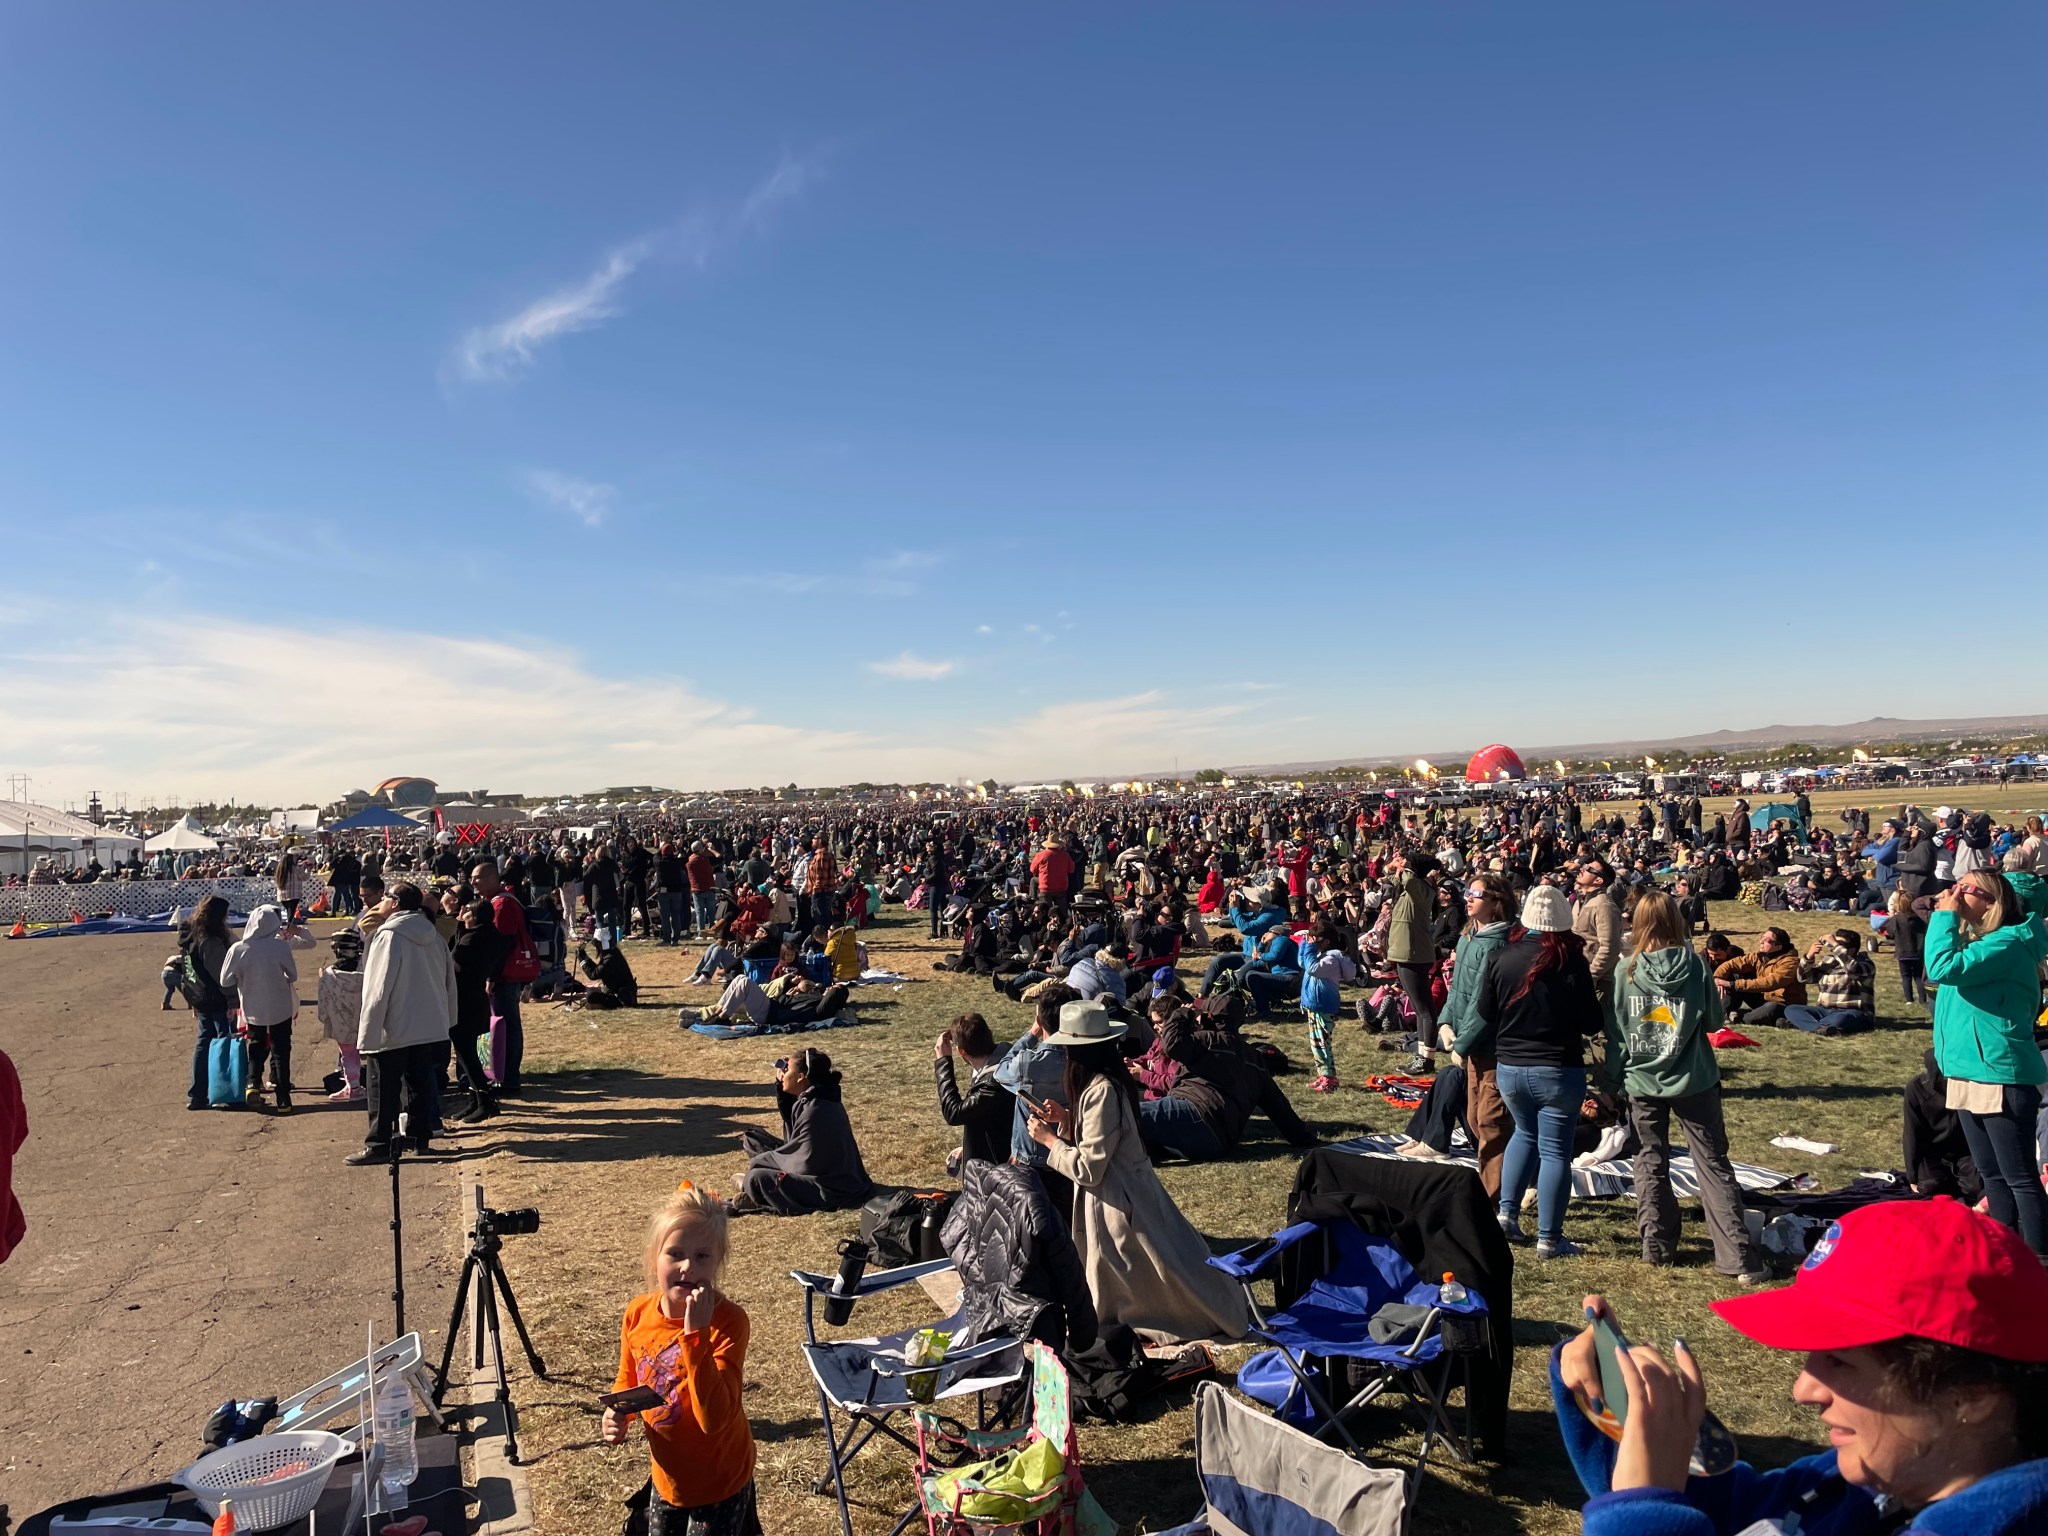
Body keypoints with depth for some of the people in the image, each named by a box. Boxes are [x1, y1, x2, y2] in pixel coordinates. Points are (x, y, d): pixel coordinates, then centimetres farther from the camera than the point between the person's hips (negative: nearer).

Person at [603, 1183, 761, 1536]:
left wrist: (695, 1334, -42)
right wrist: (618, 1416, -13)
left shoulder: (728, 1322, -28)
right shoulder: (637, 1313, -12)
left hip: (718, 1482, -5)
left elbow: (715, 1419, -37)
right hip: (666, 1475, 5)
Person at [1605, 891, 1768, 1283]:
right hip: (1693, 1081, -1)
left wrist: (1611, 1082, 7)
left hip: (1643, 1082, 1)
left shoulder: (1625, 970, -6)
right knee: (1713, 1165, 5)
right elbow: (1714, 1020, 1)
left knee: (1651, 1163, 14)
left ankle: (1657, 1246, 18)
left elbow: (1614, 1032, -1)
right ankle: (1740, 1258, 3)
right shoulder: (1695, 965, -9)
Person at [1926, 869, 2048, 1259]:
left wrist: (1945, 916, -19)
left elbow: (1945, 969, -28)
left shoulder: (2008, 942, -16)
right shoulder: (1974, 938, 11)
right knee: (1992, 1174, 18)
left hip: (2000, 1075, -10)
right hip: (1970, 1071, 10)